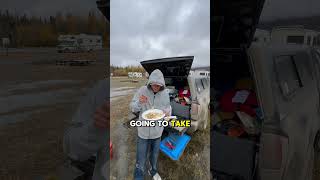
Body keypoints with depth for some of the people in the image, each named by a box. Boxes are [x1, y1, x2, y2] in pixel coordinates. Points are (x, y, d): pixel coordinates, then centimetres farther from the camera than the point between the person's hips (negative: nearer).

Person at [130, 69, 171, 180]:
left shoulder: (165, 94, -7)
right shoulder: (142, 91, -14)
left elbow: (168, 108, 5)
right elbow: (133, 108, -8)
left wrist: (167, 113, -18)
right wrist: (139, 103, -30)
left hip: (157, 132, 3)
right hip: (143, 132, -3)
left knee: (154, 156, 26)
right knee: (141, 162, 4)